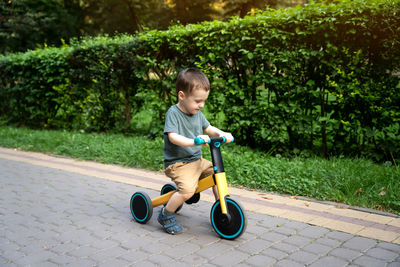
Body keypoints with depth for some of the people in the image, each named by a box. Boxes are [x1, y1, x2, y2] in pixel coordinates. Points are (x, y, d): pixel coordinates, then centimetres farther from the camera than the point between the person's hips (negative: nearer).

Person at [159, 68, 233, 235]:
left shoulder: (197, 113, 8)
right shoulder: (173, 113, -15)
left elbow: (208, 128, 17)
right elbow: (173, 137, -26)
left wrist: (221, 134, -5)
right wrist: (193, 141, -42)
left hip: (196, 160, 8)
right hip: (177, 163, -8)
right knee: (188, 189, -27)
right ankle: (166, 215, -4)